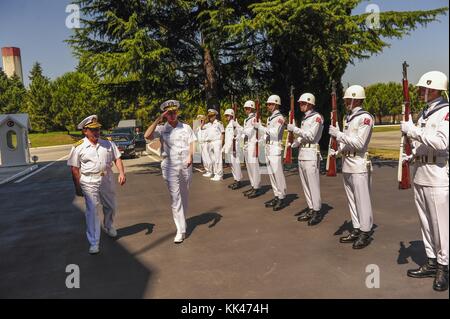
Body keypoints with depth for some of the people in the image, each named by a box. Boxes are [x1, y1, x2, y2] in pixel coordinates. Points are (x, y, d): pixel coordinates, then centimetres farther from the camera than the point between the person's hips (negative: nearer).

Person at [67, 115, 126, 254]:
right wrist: (78, 187, -4)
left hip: (107, 180, 4)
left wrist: (122, 173, -8)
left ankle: (108, 226, 48)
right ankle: (94, 243, 2)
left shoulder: (108, 144, 3)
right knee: (92, 211, -5)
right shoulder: (78, 147, -6)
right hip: (89, 183, -3)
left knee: (111, 207, 18)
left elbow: (117, 158, 6)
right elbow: (75, 169, -4)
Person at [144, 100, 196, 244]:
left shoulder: (186, 127, 8)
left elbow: (192, 143, 4)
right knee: (175, 198, -5)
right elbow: (147, 136, -14)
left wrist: (190, 156, -14)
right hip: (170, 166, -2)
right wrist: (158, 120, -14)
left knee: (184, 195, 15)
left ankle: (183, 220, 36)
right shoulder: (161, 129, 1)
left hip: (186, 165, 2)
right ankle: (181, 230, -2)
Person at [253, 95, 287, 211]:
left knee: (278, 174, -6)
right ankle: (276, 196, 17)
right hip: (268, 148, 9)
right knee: (271, 174, 10)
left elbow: (274, 133, -19)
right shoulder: (270, 118, 18)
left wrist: (259, 126, -17)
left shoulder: (279, 117, -9)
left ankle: (282, 198, 0)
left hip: (276, 149, -9)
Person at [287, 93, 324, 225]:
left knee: (313, 184, -5)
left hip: (311, 153, -9)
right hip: (301, 153, 9)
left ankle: (317, 212, 2)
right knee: (305, 184, 11)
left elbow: (311, 136, -16)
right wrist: (293, 144, 4)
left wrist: (295, 129, -17)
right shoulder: (305, 118, 19)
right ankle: (310, 209, 20)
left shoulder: (317, 117, -8)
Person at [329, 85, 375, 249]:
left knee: (362, 200, 0)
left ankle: (365, 233, 10)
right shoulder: (349, 117, 15)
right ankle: (357, 230, 24)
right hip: (347, 163, 9)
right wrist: (338, 151, 2)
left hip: (359, 164, -9)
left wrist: (339, 134, -19)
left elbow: (359, 143, -19)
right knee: (352, 199, 13)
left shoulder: (365, 117, -12)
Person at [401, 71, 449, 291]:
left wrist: (413, 131, -21)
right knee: (426, 223, 15)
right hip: (420, 175, 8)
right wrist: (412, 155, 6)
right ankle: (432, 263, 27)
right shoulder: (424, 113, 14)